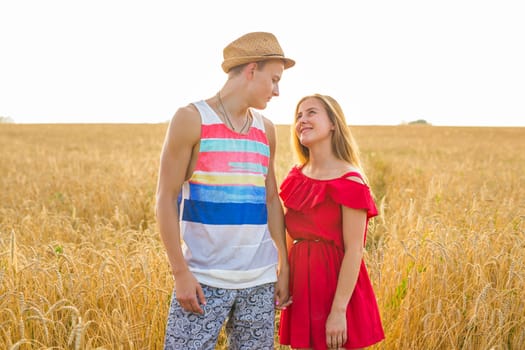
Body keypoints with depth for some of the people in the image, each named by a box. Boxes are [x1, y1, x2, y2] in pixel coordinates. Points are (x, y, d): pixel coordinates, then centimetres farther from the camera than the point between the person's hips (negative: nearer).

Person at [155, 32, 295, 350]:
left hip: (260, 279, 5)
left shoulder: (266, 129, 11)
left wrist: (284, 265, 11)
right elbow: (166, 198, -7)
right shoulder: (191, 119, -5)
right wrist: (180, 272, -12)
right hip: (204, 278, -5)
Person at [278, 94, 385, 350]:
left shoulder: (350, 182, -13)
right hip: (301, 286, 6)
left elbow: (354, 251, -16)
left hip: (335, 285, -6)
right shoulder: (296, 177, 6)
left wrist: (339, 311, -20)